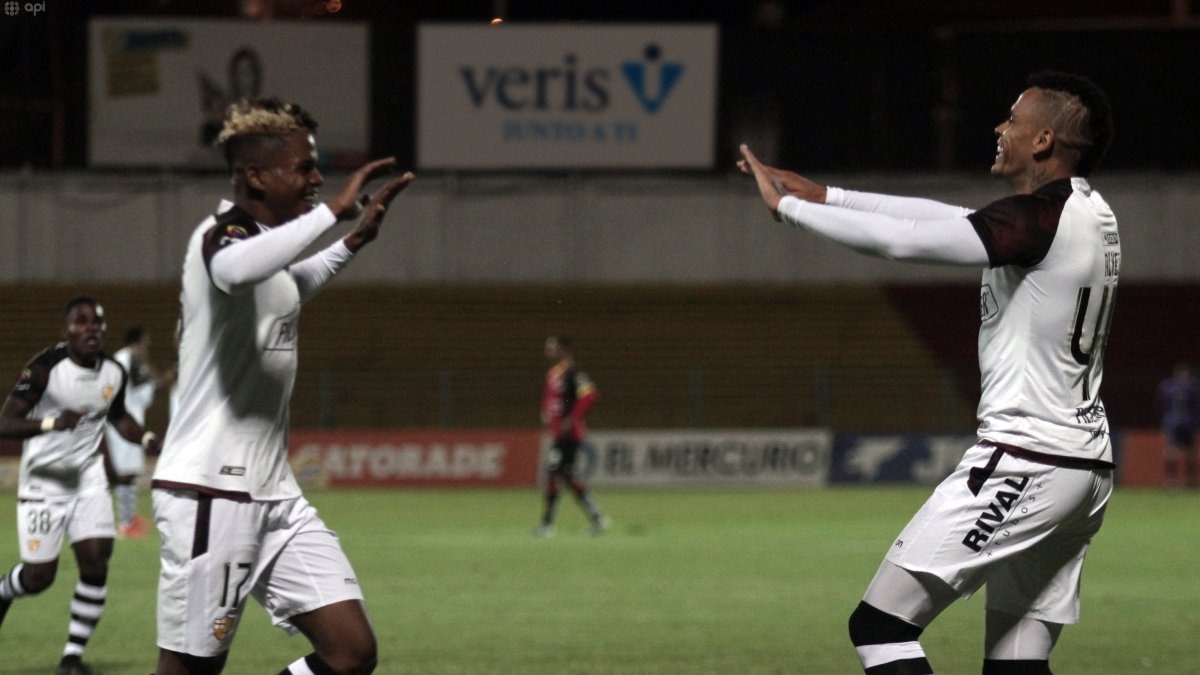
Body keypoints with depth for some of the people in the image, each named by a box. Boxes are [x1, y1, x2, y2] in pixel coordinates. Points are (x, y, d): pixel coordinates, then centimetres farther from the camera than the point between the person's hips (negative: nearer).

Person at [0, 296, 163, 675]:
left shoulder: (114, 374, -2)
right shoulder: (45, 369, -20)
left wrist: (147, 439, -2)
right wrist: (52, 423, -39)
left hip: (87, 477, 4)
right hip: (43, 482, -4)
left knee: (95, 563, -10)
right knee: (39, 577, -1)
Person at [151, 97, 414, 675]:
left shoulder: (266, 244, 16)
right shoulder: (222, 234, -13)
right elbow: (234, 270, -40)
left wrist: (352, 244, 33)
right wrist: (334, 211, -33)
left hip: (274, 495, 9)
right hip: (209, 492, -9)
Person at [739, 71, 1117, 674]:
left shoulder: (1042, 217, -16)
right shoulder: (1093, 217, 14)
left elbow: (901, 239, -20)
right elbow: (944, 217, 20)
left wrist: (788, 205, -8)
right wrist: (824, 196, 20)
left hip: (1024, 461, -10)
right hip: (1085, 465, 10)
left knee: (879, 626, -7)